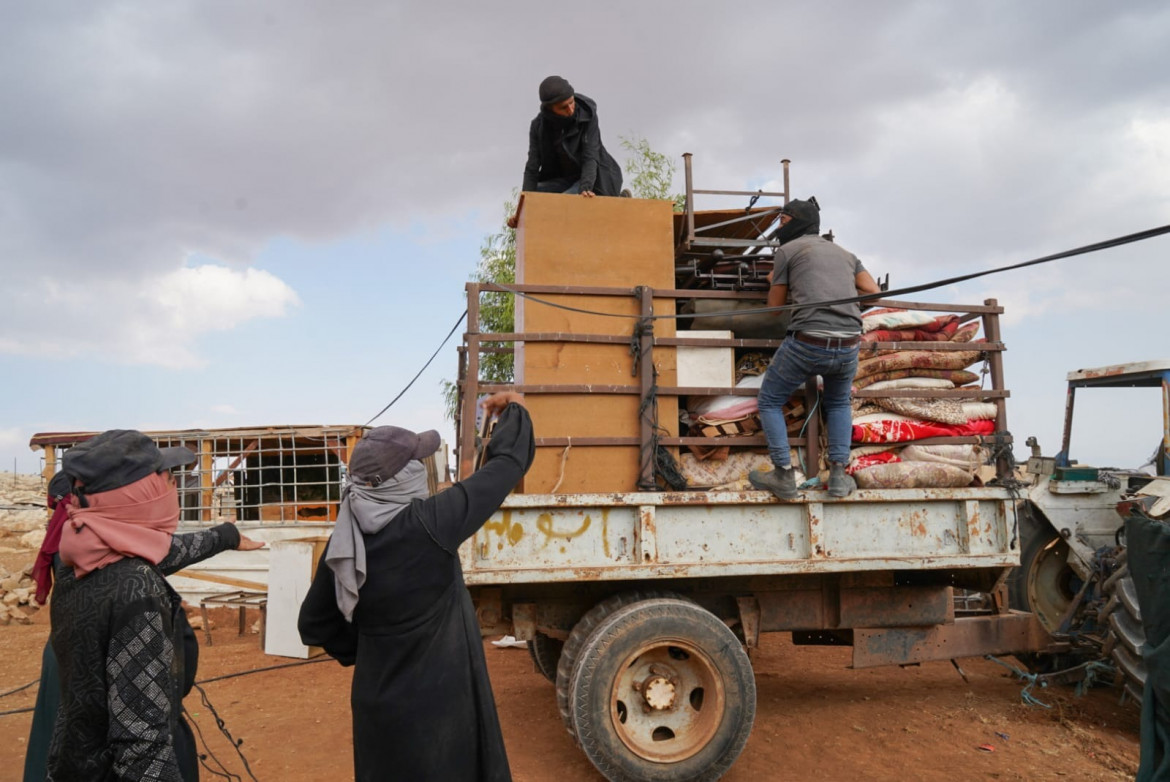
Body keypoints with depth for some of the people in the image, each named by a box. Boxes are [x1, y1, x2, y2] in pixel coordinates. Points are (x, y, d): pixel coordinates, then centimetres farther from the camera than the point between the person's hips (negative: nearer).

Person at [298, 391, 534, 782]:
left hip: (378, 705, 6)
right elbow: (506, 464, -16)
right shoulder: (427, 525, -25)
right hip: (437, 708, -5)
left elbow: (314, 626, 4)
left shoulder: (344, 541, -8)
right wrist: (514, 411, 2)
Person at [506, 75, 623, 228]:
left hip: (594, 178, -5)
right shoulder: (538, 126, -12)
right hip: (567, 178, 5)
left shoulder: (587, 115, -21)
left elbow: (590, 158, -27)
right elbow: (532, 168, -16)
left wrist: (585, 189, -46)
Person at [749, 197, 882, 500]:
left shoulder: (787, 250, 9)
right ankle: (839, 475, 17)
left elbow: (775, 307, 12)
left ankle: (784, 477, 8)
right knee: (839, 403, 31)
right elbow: (874, 293, 19)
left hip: (808, 342, -5)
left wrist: (777, 283, 33)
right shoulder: (845, 254, 24)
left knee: (769, 401, 16)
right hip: (848, 345, 5)